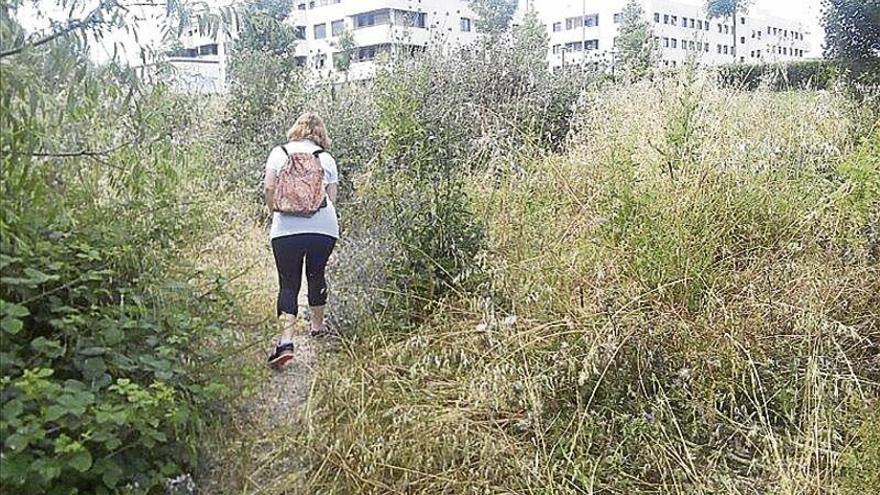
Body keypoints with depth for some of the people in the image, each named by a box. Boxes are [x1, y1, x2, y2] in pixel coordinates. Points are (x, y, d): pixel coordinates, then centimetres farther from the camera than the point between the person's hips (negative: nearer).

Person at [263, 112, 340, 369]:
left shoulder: (278, 153, 10)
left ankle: (286, 341, -11)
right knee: (317, 274, 21)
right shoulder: (326, 158, 11)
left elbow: (269, 189, 2)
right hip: (324, 227, 1)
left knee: (288, 283, 2)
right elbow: (332, 197, 9)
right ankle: (317, 324, 39)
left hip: (286, 228, -1)